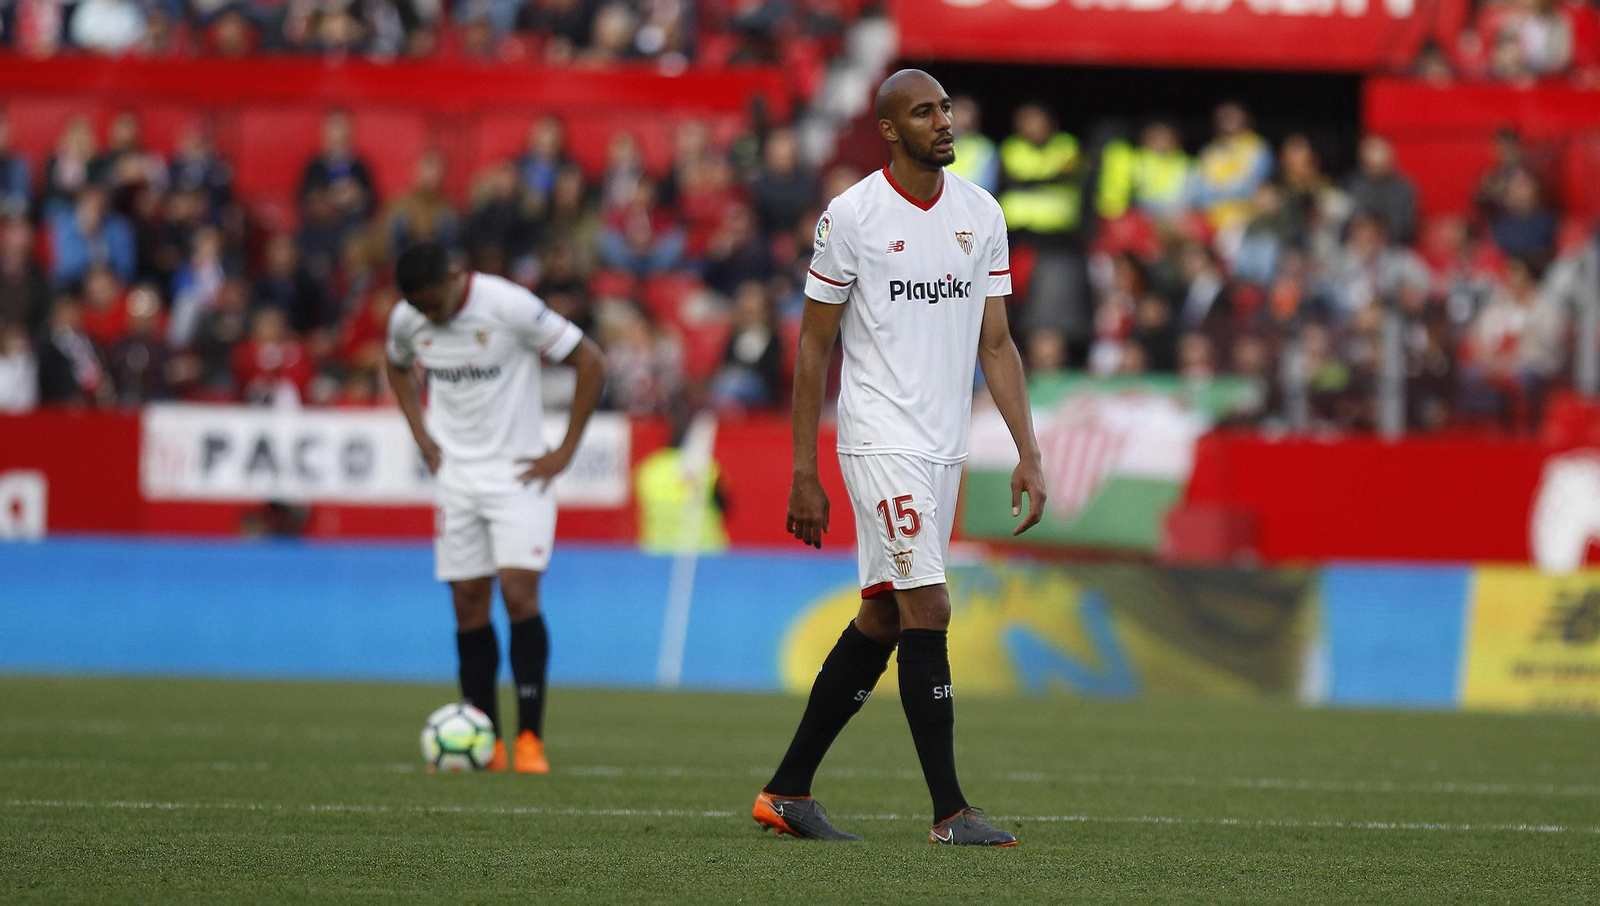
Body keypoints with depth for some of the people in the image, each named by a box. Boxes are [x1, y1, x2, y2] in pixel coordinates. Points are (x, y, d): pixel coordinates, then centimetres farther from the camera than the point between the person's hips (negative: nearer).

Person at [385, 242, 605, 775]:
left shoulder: (509, 306, -18)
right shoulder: (406, 320, -2)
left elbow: (590, 362, -12)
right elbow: (398, 367, 23)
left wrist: (564, 452, -11)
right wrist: (421, 435, 9)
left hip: (517, 472, -4)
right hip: (455, 473, 4)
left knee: (519, 594, -15)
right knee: (468, 604, 1)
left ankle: (530, 737, -12)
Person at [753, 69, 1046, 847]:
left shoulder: (982, 214, 8)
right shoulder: (851, 215, -7)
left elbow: (995, 344, 12)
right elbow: (813, 346, -2)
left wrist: (1027, 452, 2)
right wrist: (803, 475, -5)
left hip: (945, 447, 6)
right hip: (881, 442, -6)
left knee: (881, 620, 10)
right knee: (927, 609, -13)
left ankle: (787, 791, 19)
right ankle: (949, 813, -11)